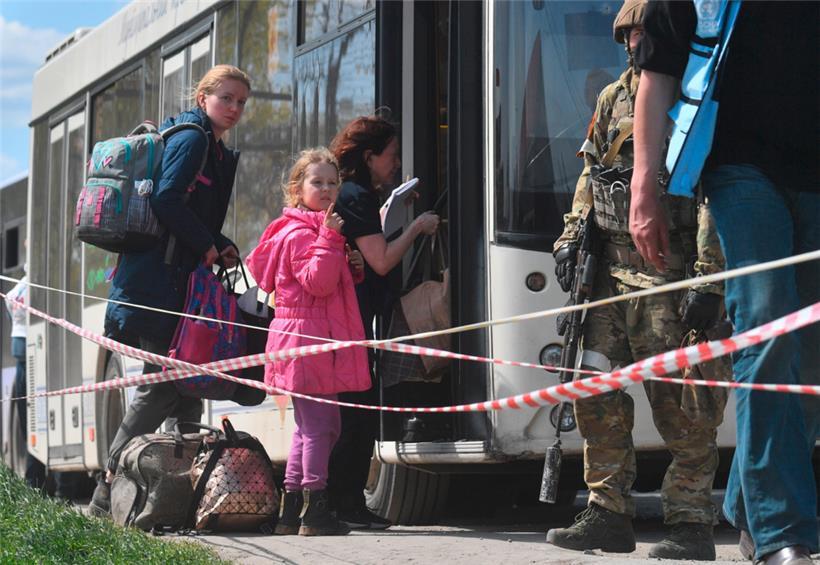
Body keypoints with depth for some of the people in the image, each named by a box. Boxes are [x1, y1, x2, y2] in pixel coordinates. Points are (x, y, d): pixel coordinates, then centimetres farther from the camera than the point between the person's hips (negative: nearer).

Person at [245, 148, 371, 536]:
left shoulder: (318, 230, 21)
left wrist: (353, 269, 10)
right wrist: (329, 239, -27)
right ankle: (315, 513, -12)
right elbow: (318, 282, -23)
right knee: (320, 424, -12)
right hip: (308, 339, -11)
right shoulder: (300, 234, -12)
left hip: (318, 340, 11)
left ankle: (291, 511, 19)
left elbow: (333, 283, 28)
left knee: (309, 427, 14)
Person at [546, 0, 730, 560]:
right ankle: (609, 514, 14)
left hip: (671, 277, -7)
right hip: (611, 271, 7)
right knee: (597, 393, 5)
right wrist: (572, 238, 15)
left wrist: (709, 279, -18)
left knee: (682, 403, -5)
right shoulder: (614, 99, 17)